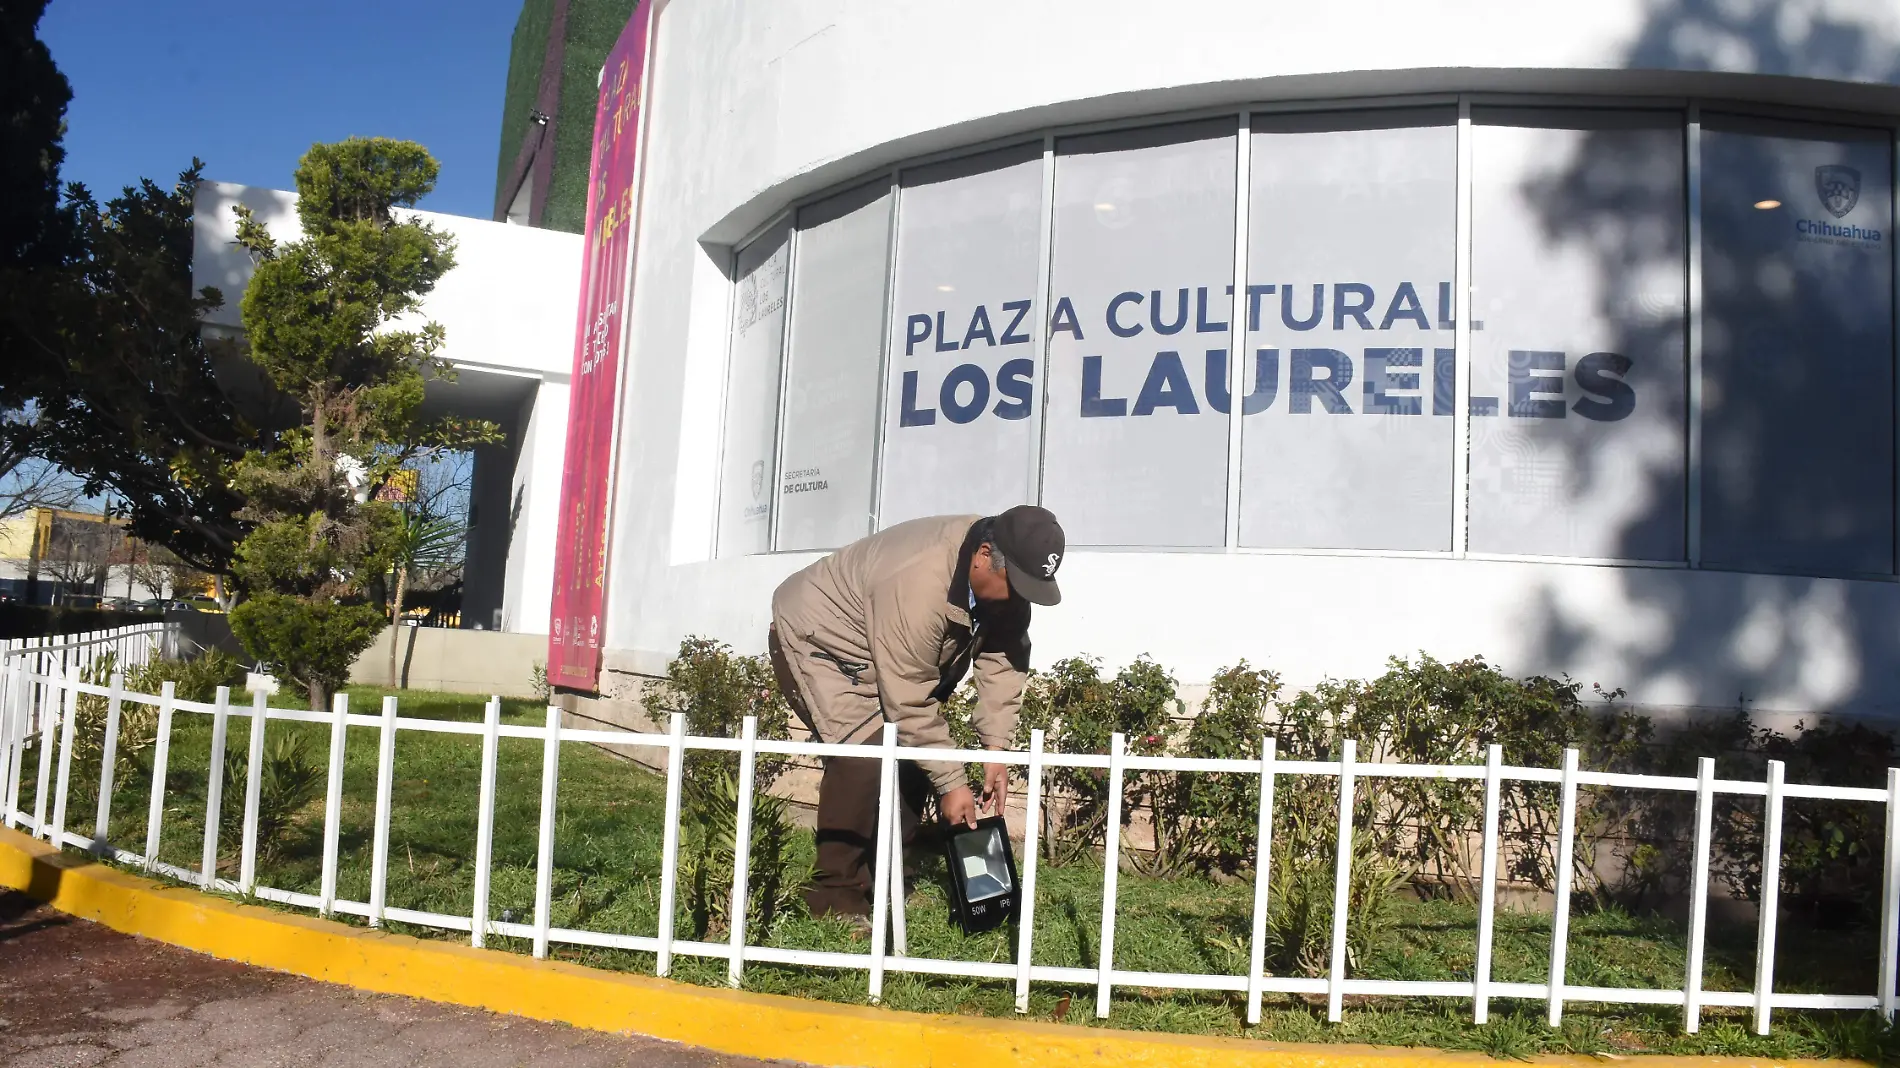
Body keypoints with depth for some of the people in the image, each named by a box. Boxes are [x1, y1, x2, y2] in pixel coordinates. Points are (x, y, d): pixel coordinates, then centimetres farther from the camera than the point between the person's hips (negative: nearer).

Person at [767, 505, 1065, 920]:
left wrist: (997, 750, -18)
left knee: (911, 754, 4)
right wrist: (952, 784, -27)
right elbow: (909, 704, -34)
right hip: (816, 637, -9)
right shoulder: (918, 586, -39)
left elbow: (1003, 661, -11)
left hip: (880, 652, 9)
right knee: (866, 755, -23)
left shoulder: (1005, 578, -14)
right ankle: (837, 896, -12)